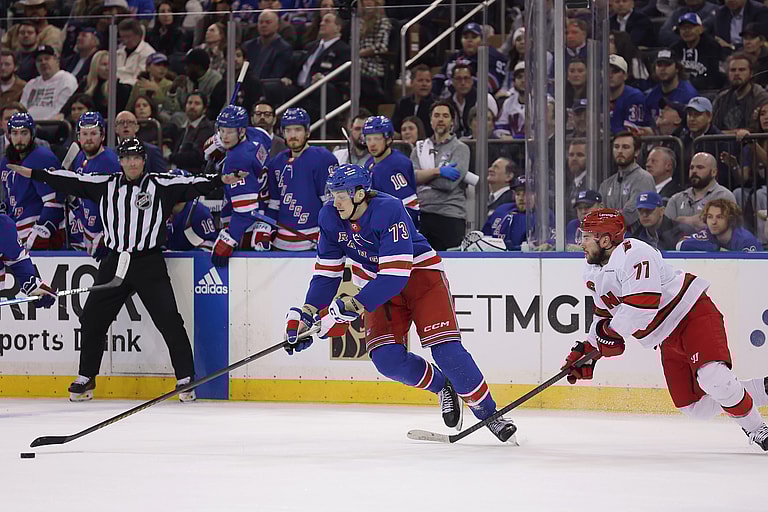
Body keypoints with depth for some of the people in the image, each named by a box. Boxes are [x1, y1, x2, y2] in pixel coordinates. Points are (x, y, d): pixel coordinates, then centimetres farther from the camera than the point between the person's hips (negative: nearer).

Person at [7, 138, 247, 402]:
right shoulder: (106, 185, 9)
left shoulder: (160, 184, -1)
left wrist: (220, 180, -25)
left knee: (169, 321, -11)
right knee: (92, 320, 6)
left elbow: (191, 185, -10)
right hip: (115, 261, 4)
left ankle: (186, 379, -3)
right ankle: (86, 379, 21)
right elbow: (71, 182, 11)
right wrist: (33, 173, 10)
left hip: (149, 263, -4)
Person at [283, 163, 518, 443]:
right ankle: (442, 387, 13)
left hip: (420, 275, -5)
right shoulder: (330, 217, -10)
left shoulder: (389, 211, -30)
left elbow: (395, 275, -35)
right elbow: (327, 272, -3)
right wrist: (307, 314, -15)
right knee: (387, 358, -14)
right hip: (379, 288, 5)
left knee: (446, 349, -19)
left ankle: (489, 414, -5)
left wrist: (353, 305, -39)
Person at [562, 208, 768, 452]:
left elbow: (643, 304, -31)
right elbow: (605, 316, 21)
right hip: (668, 339, 10)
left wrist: (611, 332, -19)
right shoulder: (593, 273, 8)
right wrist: (587, 350, 11)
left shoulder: (633, 253, -22)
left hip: (694, 314, -9)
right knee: (695, 408, 4)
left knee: (712, 377, -31)